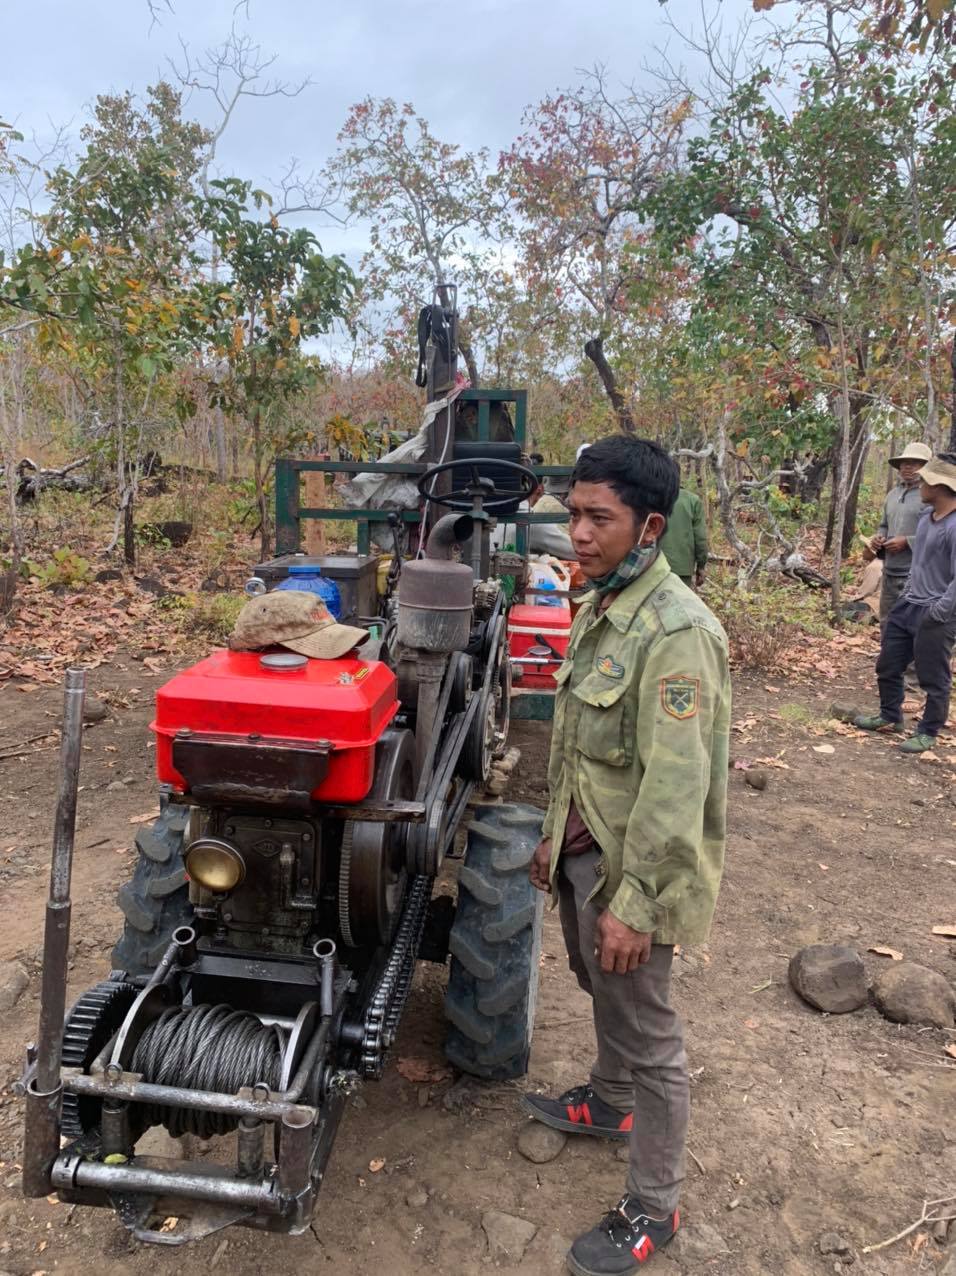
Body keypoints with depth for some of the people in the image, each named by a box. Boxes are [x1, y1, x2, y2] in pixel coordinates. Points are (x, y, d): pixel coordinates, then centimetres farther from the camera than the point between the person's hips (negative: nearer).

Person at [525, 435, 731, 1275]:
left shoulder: (676, 631, -26)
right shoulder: (599, 608, 4)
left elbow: (675, 786, -27)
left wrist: (635, 902, -24)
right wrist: (555, 836, 17)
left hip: (632, 868, -9)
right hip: (584, 853, 9)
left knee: (648, 1037, 8)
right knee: (603, 994, 28)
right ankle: (609, 1104, 53)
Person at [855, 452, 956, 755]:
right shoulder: (926, 515, 6)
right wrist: (908, 592, 17)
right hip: (908, 605, 9)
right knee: (887, 665, 18)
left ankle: (928, 732, 21)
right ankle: (890, 716, 36)